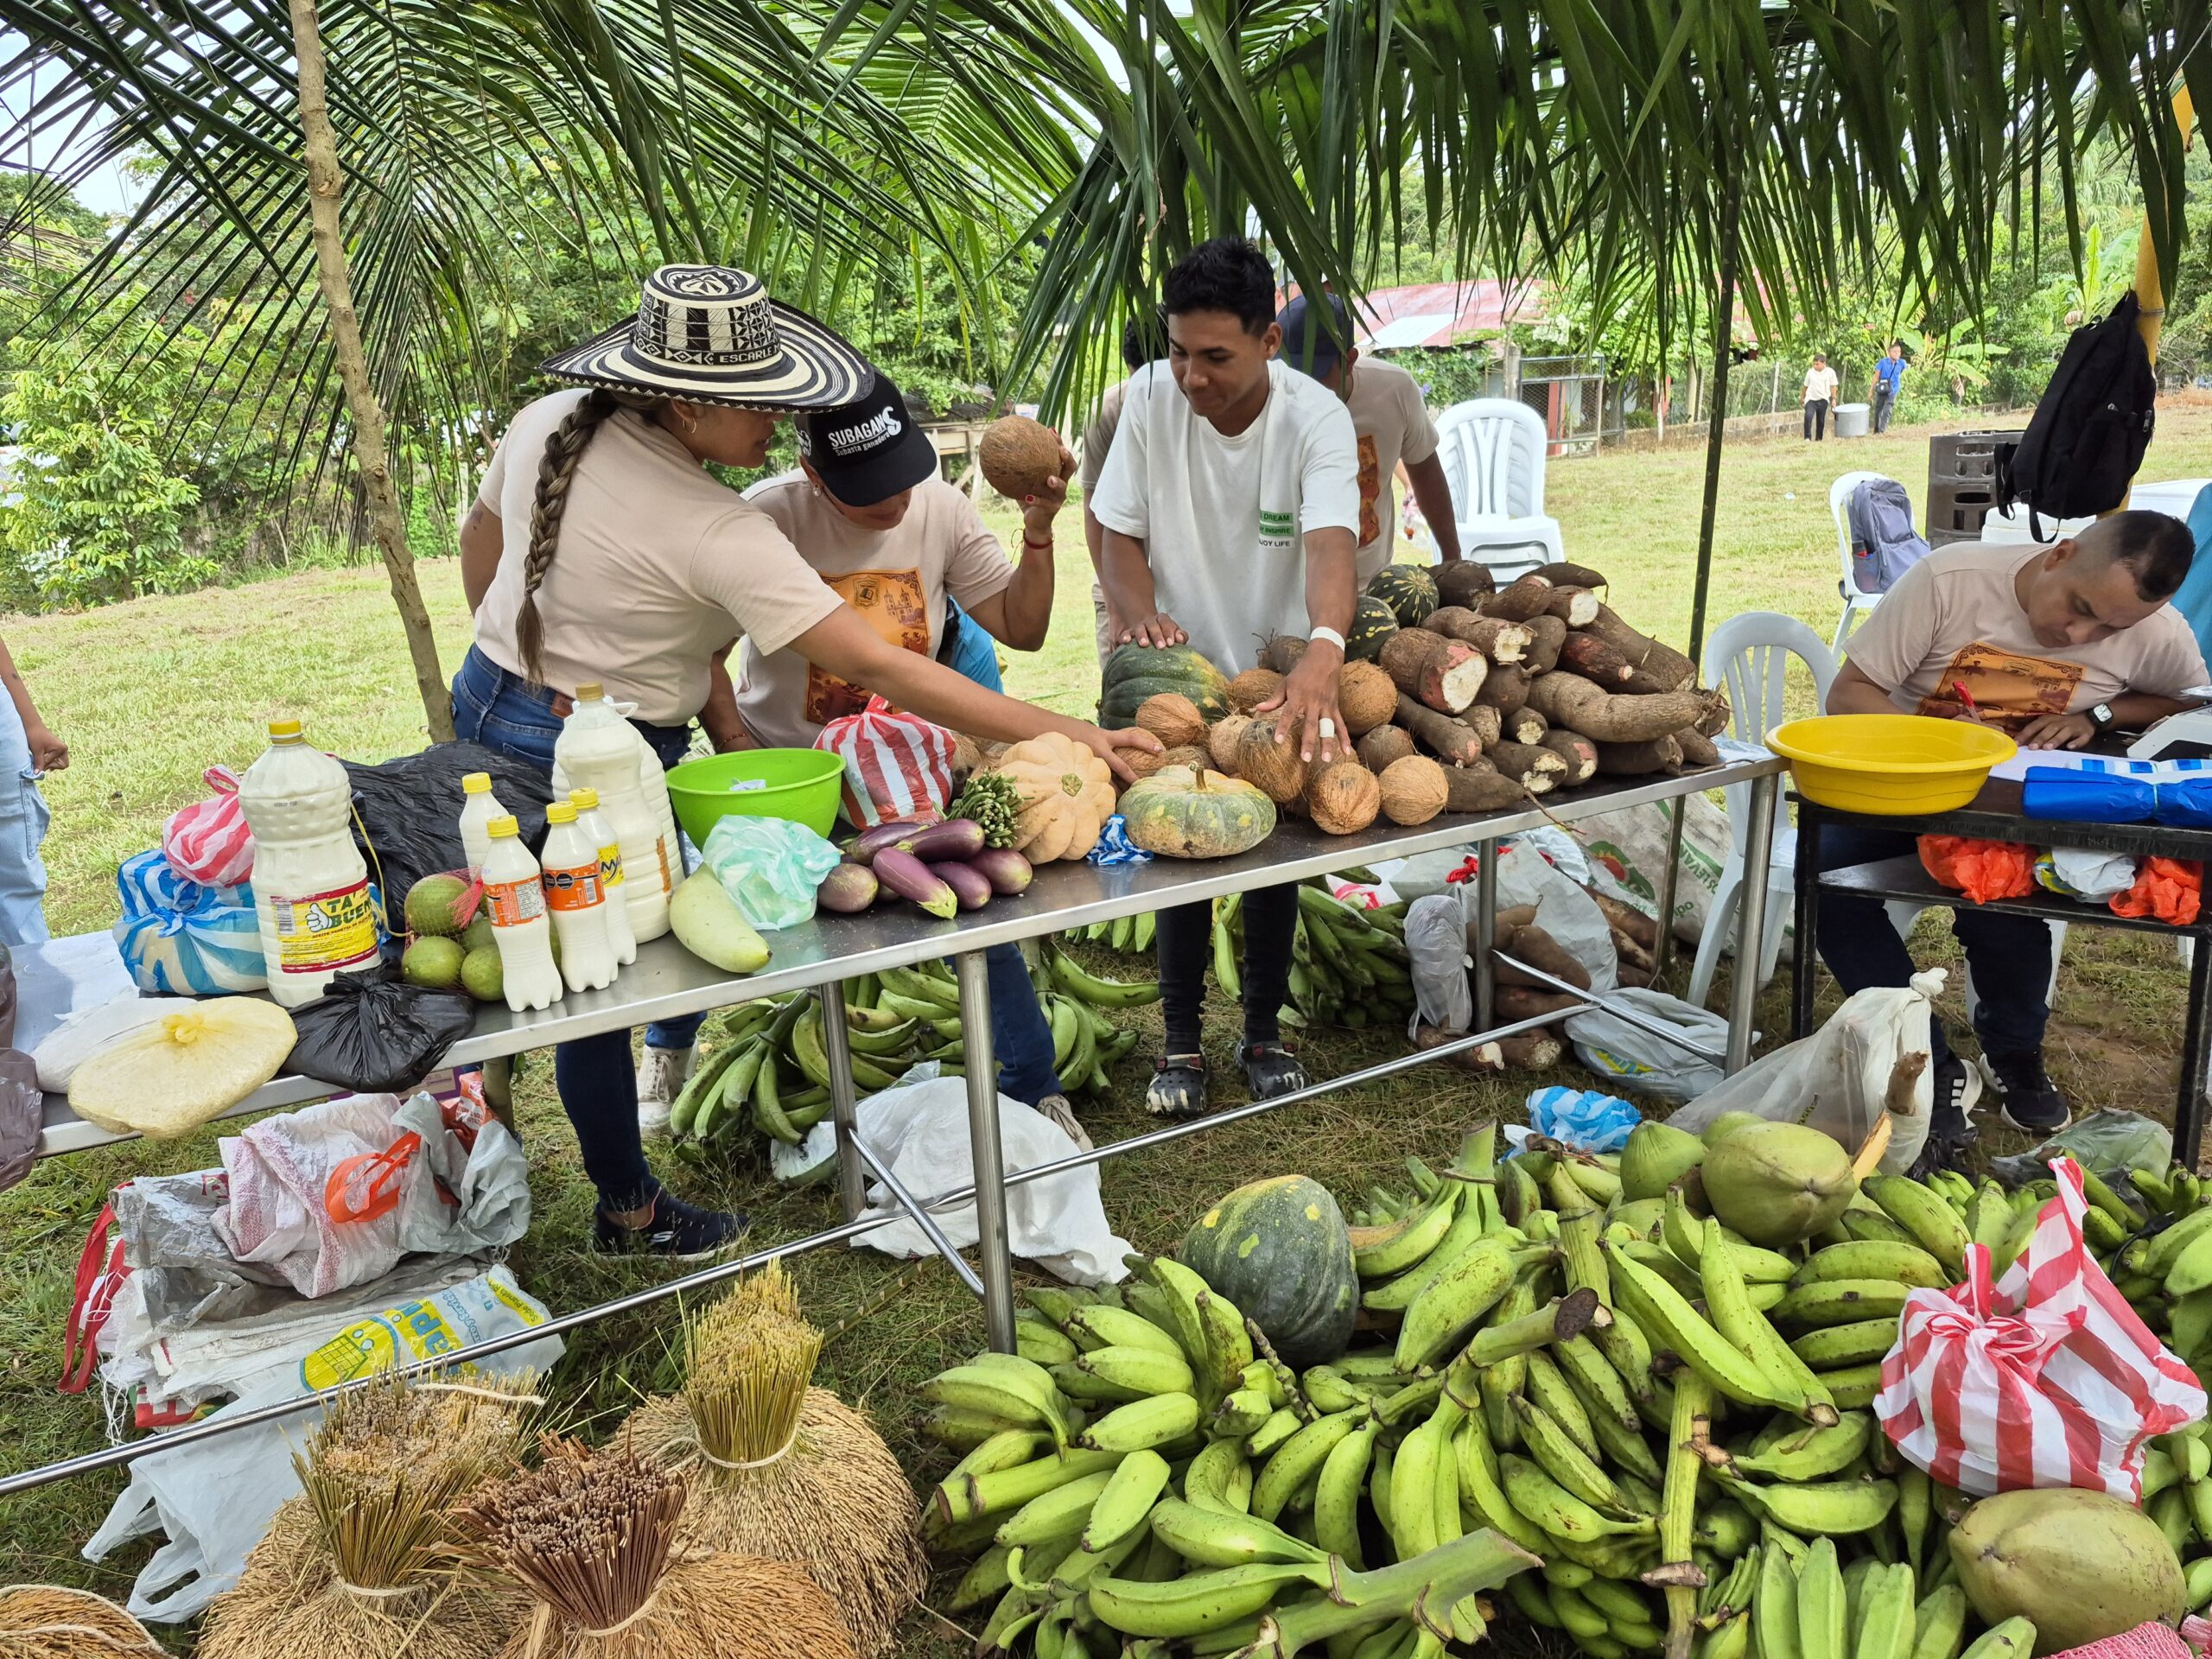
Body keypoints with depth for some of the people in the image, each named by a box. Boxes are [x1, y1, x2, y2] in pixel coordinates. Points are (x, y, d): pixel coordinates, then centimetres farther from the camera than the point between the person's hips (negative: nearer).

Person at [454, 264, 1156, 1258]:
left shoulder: (546, 422, -5)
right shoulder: (716, 533, -28)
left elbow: (479, 547, 12)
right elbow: (875, 669, -31)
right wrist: (1065, 735, -29)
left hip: (486, 703, 8)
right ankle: (629, 1211, 28)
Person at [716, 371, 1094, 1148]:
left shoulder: (942, 509, -8)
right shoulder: (768, 516, -20)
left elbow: (1022, 628, -6)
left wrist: (1039, 527, -19)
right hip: (784, 762, -2)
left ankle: (1032, 1089, 14)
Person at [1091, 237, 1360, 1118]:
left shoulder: (1317, 417, -21)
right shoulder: (1149, 398, -15)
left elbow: (1330, 540, -38)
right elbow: (1119, 529, -7)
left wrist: (1322, 652, -57)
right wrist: (1138, 612, -28)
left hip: (1282, 674, 0)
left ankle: (1263, 1034, 31)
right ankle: (1181, 1041, 23)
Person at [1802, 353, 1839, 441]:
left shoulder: (1830, 372, -3)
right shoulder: (1810, 372, -1)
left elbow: (1833, 386, 4)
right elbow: (1806, 386, 11)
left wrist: (1834, 399, 3)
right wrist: (1802, 397, 19)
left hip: (1823, 400, 1)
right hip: (1811, 399, -1)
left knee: (1821, 421, 7)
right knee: (1808, 416, -22)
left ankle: (1819, 438, 23)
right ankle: (1807, 437, -14)